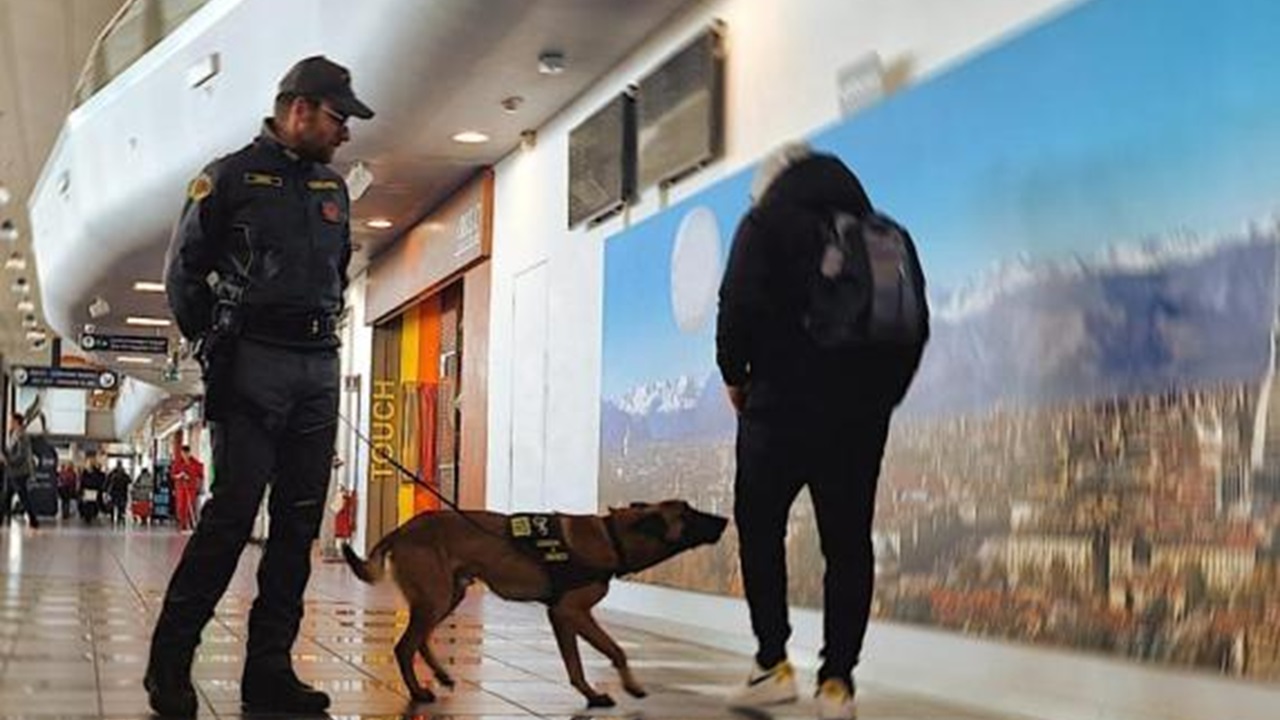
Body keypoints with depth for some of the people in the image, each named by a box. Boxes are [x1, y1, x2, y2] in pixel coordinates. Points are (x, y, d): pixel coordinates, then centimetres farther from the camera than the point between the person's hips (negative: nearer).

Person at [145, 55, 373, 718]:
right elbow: (182, 271, 3)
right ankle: (169, 665, -2)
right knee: (231, 516, -10)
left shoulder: (334, 188, 17)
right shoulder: (231, 177, 0)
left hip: (318, 367, 6)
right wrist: (214, 342, 3)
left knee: (298, 524, 3)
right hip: (252, 365, -6)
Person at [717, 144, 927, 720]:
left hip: (781, 406, -4)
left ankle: (773, 663, 4)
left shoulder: (766, 224, -1)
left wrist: (735, 376, 2)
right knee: (848, 546, 8)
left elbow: (738, 308, -13)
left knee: (760, 529, 10)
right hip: (860, 417, 4)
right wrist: (880, 395, 15)